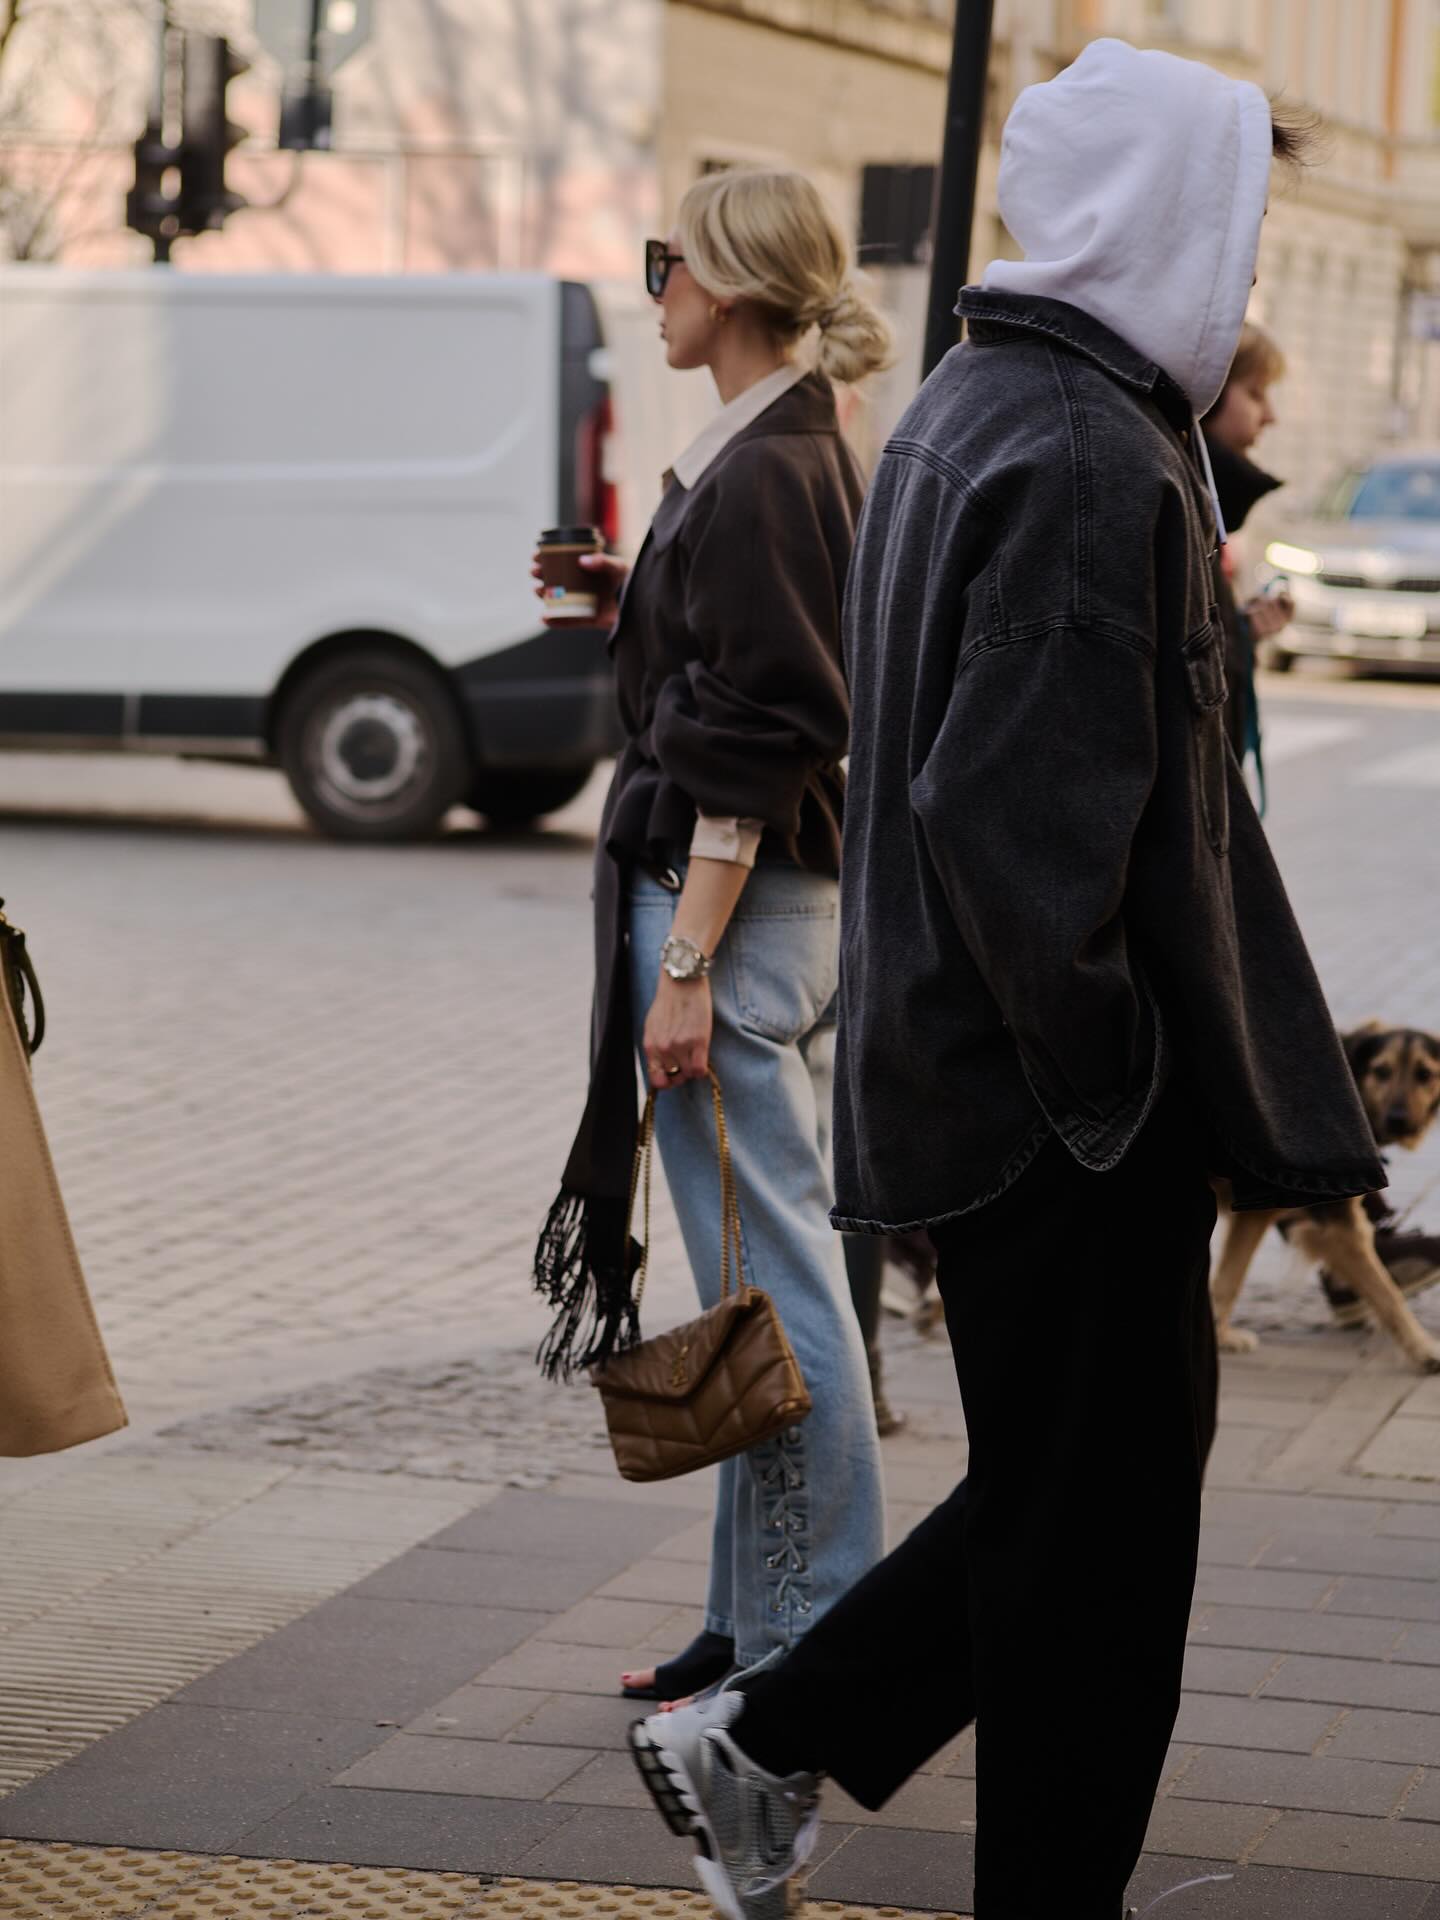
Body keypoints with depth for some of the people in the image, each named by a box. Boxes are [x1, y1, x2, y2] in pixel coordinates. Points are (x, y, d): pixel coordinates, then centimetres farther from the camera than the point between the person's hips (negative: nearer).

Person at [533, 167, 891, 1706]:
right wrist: (634, 598, 14)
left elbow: (753, 746, -20)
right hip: (789, 897, 11)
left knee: (772, 1284, -5)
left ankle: (807, 1655, 1)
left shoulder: (760, 477, -16)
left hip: (732, 902, -11)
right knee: (778, 1273, 14)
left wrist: (685, 965, -20)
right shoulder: (802, 453, 14)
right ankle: (763, 1622, 23)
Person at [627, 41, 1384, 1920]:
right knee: (1098, 1530, 2)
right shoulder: (1092, 461, -20)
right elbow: (1030, 815, -26)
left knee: (1060, 1486, 20)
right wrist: (1114, 1080, -17)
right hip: (1072, 1123, -10)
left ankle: (765, 1742, 24)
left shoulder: (966, 411, 13)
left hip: (965, 1061, 10)